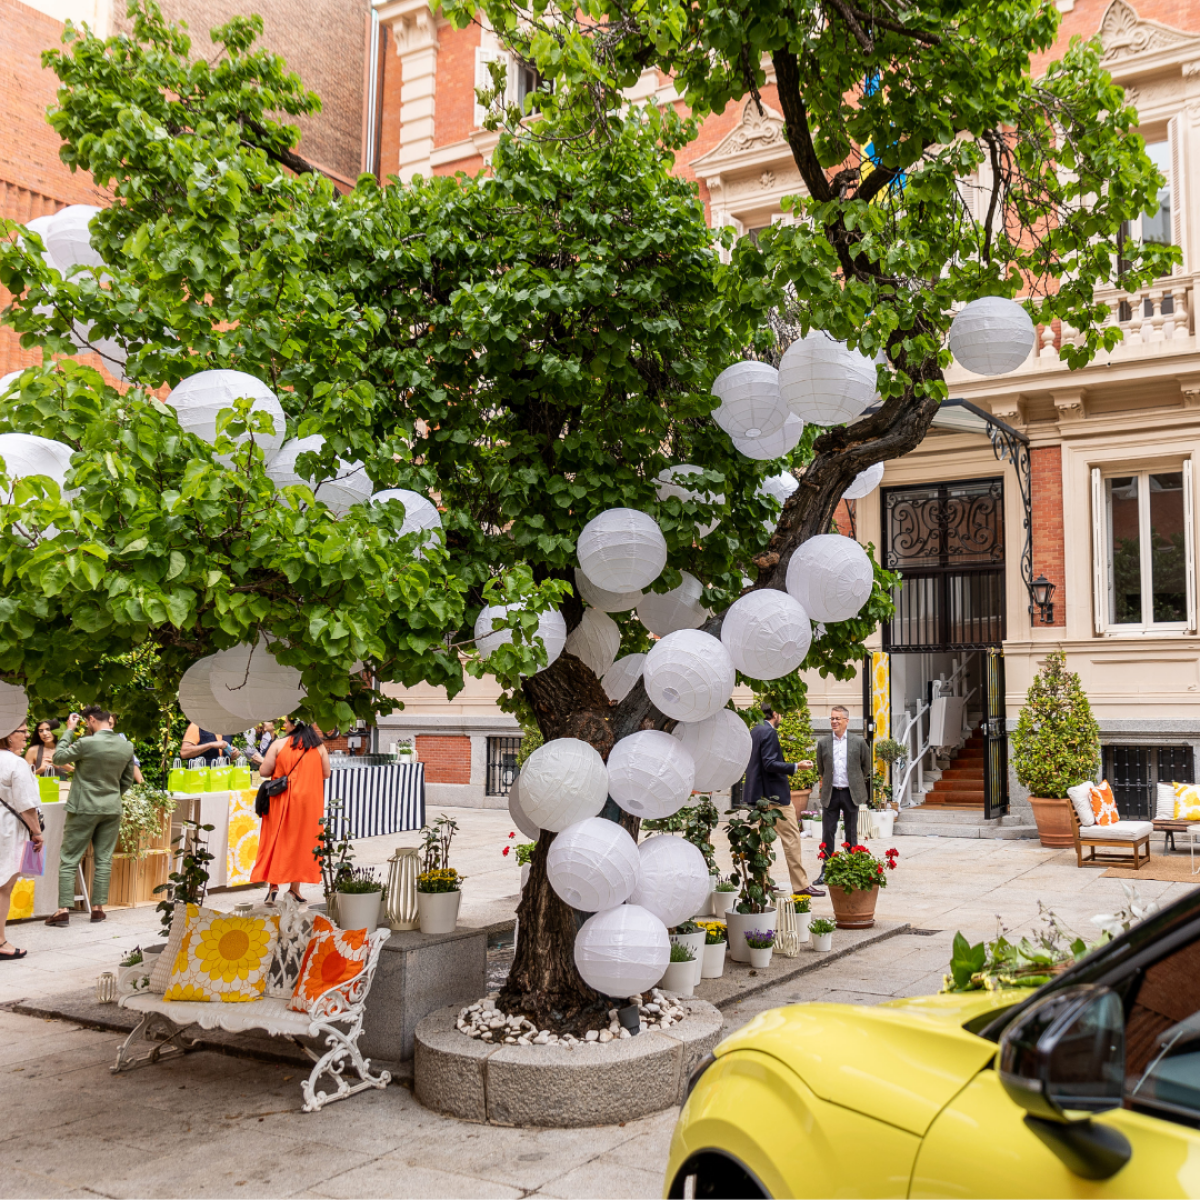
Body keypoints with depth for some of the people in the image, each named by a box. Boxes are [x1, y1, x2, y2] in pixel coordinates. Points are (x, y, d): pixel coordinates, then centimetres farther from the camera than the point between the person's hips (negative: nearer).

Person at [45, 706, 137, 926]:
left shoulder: (86, 743, -17)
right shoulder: (127, 747, 0)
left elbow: (58, 758, -2)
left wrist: (69, 731, 4)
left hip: (84, 809, -4)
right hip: (112, 809, 4)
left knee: (69, 861, 3)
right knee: (103, 860, 9)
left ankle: (64, 910, -1)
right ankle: (98, 908, 11)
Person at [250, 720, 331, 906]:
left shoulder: (279, 744, -7)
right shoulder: (319, 746, 1)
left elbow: (264, 772, -7)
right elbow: (326, 773, 6)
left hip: (283, 801, -2)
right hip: (310, 801, 2)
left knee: (277, 840, 7)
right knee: (302, 842, 9)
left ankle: (273, 885, -1)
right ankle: (295, 888, 12)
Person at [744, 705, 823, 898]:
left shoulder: (755, 731, 13)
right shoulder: (769, 732, -14)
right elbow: (770, 764, -22)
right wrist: (796, 767, -22)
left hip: (758, 794, 10)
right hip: (775, 795, -10)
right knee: (792, 839, -6)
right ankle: (801, 885, -6)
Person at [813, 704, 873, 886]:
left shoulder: (858, 742, -1)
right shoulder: (823, 743, 2)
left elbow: (866, 766, 10)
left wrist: (856, 781, 12)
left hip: (851, 793, -1)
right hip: (830, 794, 1)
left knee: (851, 833, 8)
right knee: (828, 833, 2)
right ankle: (826, 870, 9)